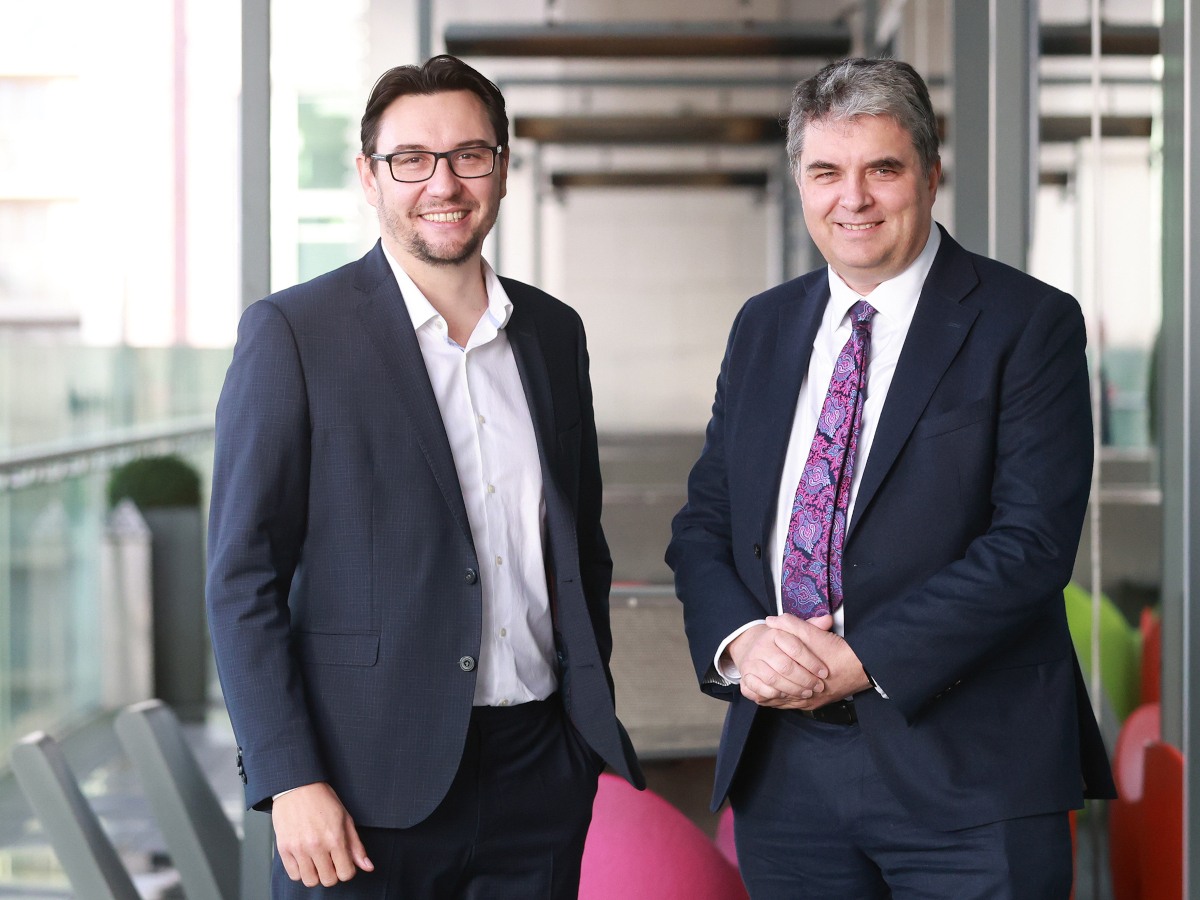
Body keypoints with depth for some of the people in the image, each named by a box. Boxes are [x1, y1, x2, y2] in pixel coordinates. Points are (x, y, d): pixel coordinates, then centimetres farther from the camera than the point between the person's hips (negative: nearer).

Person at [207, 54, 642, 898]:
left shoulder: (554, 331, 11)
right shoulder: (293, 332, -5)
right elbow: (244, 579, -8)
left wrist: (594, 718, 13)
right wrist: (291, 781, -14)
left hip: (540, 774, 5)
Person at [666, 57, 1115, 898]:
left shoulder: (1031, 324, -5)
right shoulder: (763, 326, 13)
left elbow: (1033, 540, -13)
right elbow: (704, 522, 11)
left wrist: (861, 657, -18)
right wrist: (740, 638, -10)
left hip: (966, 773, -4)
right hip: (782, 765, 5)